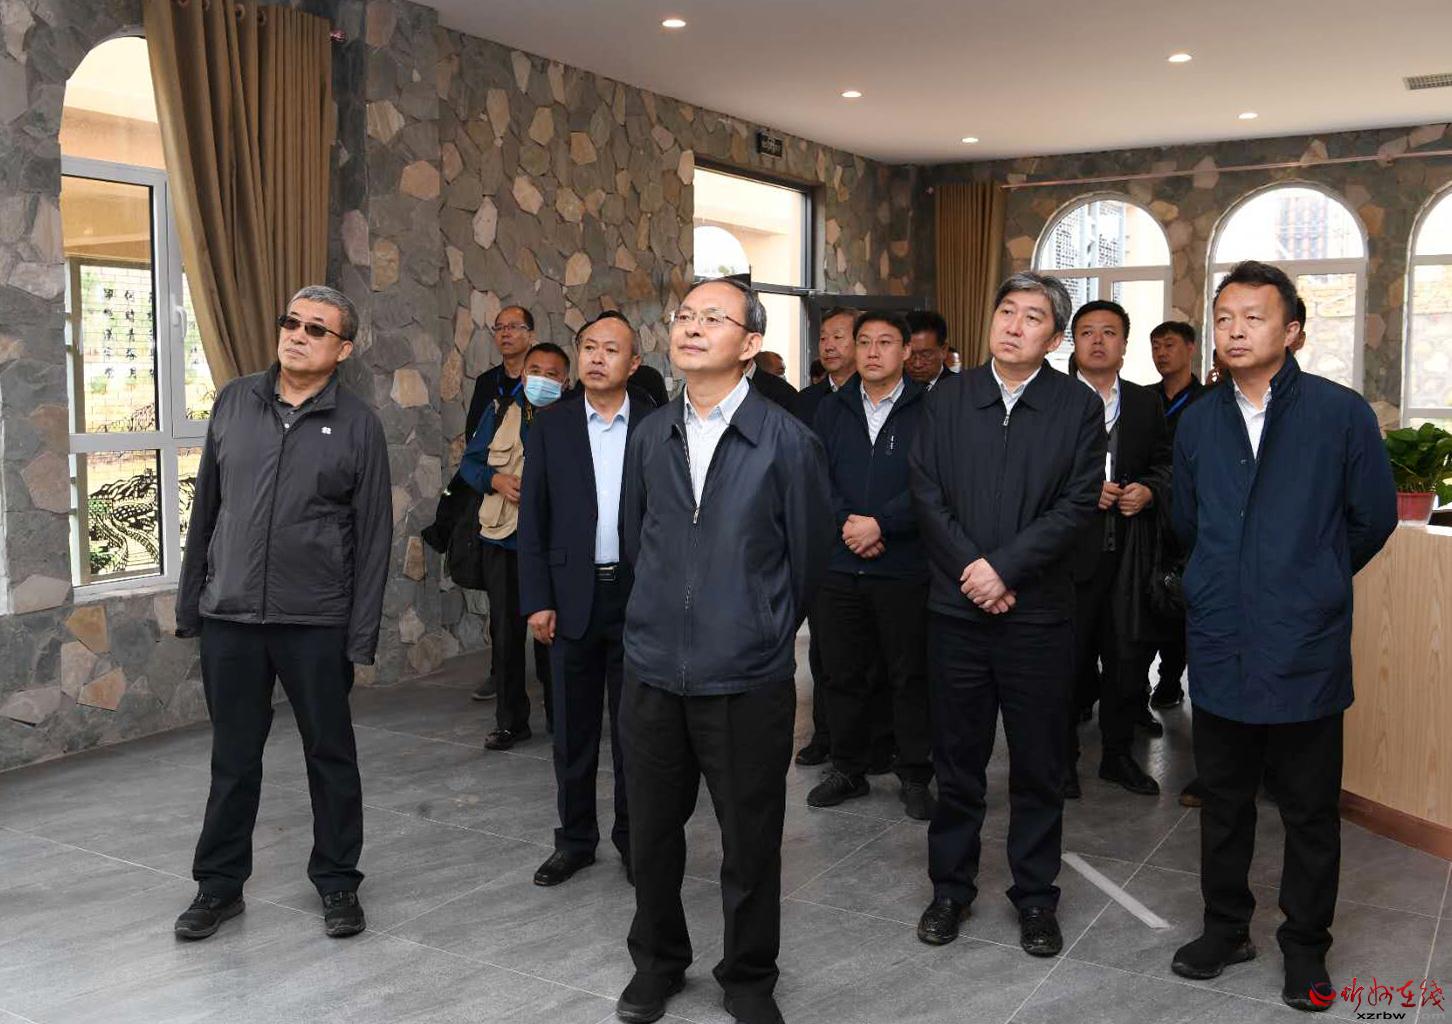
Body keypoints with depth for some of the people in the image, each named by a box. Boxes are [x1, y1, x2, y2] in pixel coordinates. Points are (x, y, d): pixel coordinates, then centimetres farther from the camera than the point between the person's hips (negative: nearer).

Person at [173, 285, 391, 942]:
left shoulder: (358, 424, -3)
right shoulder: (234, 403, 5)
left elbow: (373, 534, -3)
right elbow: (205, 506, 10)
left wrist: (362, 632, -6)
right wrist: (189, 602, 8)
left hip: (315, 622, -2)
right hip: (230, 616, 2)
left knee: (331, 755, 9)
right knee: (233, 758, 12)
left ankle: (337, 882, 25)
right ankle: (219, 884, 27)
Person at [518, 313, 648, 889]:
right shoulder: (550, 426, 3)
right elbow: (532, 519, 2)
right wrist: (536, 600, -4)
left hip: (639, 597, -1)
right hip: (572, 598, 1)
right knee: (573, 729, 10)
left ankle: (634, 839, 23)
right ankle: (575, 839, 25)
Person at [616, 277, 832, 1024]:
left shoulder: (788, 441, -8)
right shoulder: (649, 436, 4)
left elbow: (808, 556, 1)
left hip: (748, 679, -3)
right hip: (653, 672, 4)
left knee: (750, 842, 10)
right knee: (652, 832, 15)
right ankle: (657, 962, 38)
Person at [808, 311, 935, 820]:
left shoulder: (927, 410, -3)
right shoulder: (831, 409, 9)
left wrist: (879, 524, -16)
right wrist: (848, 524, -12)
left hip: (904, 567, -3)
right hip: (840, 565, 3)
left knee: (911, 676, 6)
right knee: (845, 673, 12)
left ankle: (916, 776, 19)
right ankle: (848, 769, 26)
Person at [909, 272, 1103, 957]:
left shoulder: (1079, 407, 0)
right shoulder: (948, 398, 5)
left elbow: (1078, 505, -8)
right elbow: (926, 493, 0)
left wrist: (1005, 568, -16)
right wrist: (973, 569, -10)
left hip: (1036, 612, -1)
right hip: (956, 609, 1)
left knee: (1038, 765, 9)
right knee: (957, 759, 11)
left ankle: (1035, 895, 24)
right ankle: (950, 887, 26)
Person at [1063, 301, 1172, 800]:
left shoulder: (1146, 403, 11)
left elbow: (1166, 465, 13)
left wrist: (1148, 491, -6)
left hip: (1128, 553, 4)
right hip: (1070, 552, -3)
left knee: (1128, 656, 9)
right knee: (1069, 659, 5)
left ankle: (1118, 753, 26)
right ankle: (1063, 755, 21)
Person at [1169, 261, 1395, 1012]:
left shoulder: (1342, 413, -7)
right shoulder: (1198, 421, 5)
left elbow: (1373, 519, 2)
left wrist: (1313, 584, 13)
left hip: (1306, 648, -3)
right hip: (1220, 645, 3)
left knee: (1310, 810, 9)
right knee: (1222, 799, 15)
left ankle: (1305, 944, 27)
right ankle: (1226, 927, 31)